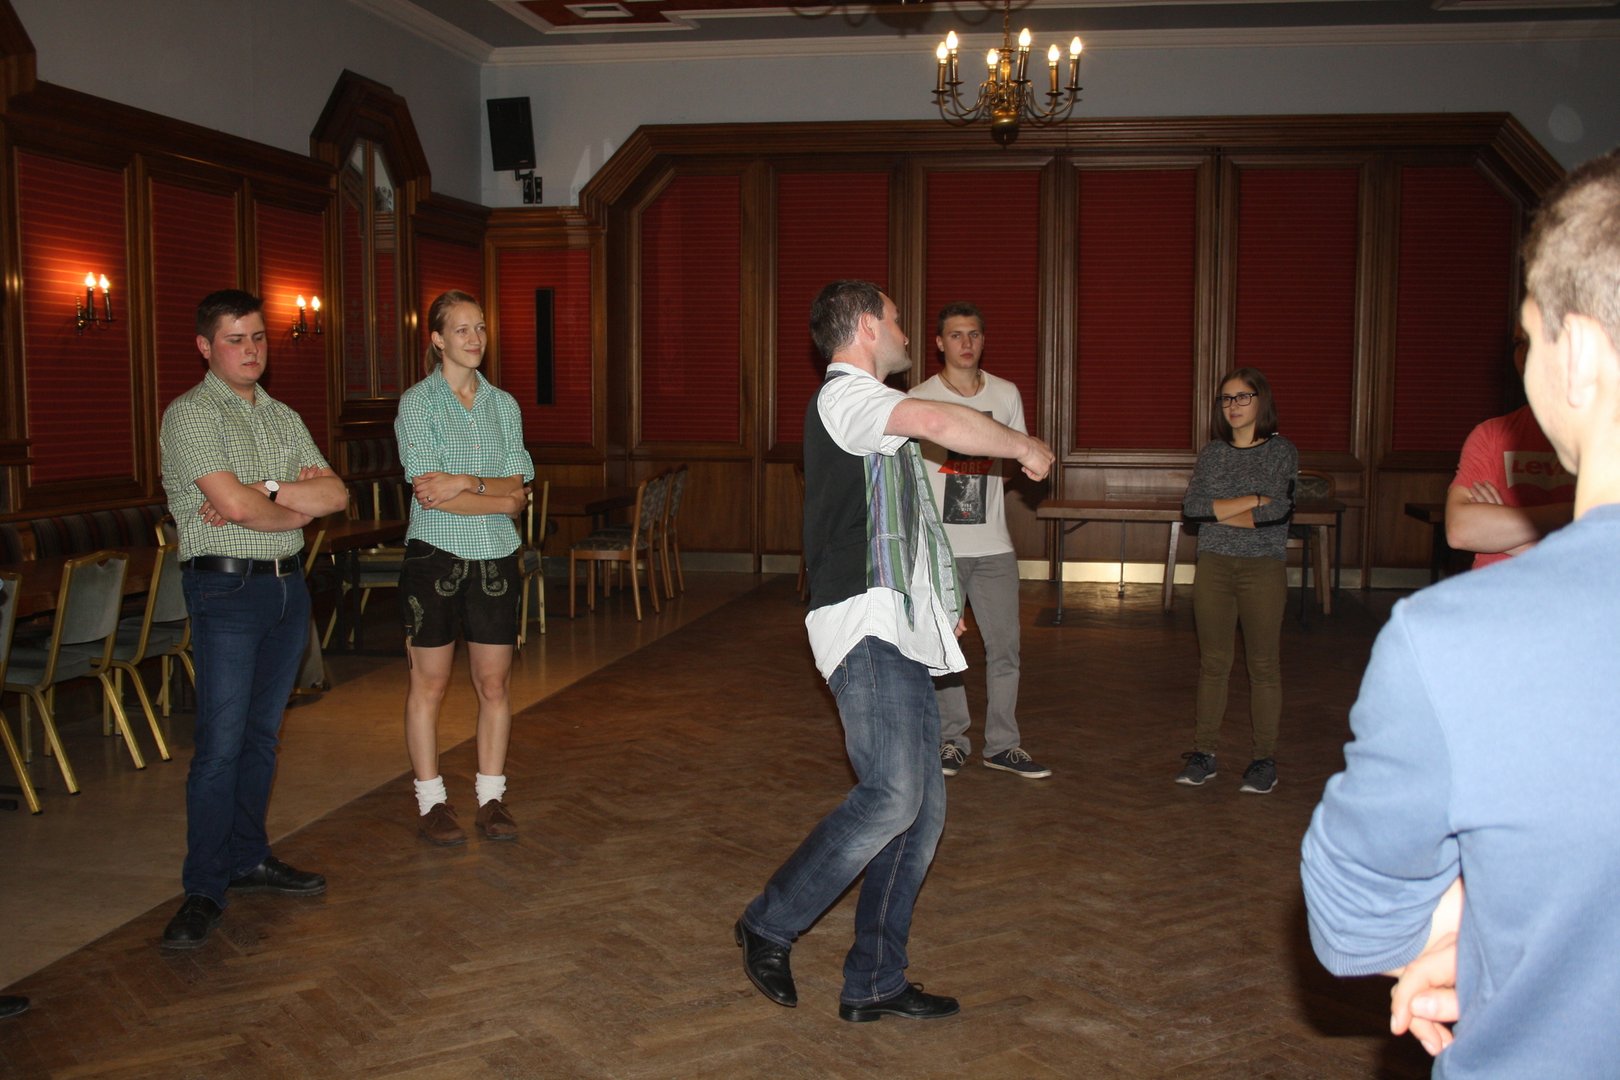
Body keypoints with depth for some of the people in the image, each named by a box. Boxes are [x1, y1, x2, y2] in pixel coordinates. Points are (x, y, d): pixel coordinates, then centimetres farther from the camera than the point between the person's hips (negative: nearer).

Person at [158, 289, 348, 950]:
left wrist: (264, 490, -12)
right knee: (221, 742, -8)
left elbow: (336, 495, 3)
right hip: (226, 586, -6)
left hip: (287, 582, 7)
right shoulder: (190, 414, -7)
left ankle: (248, 860, 23)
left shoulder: (283, 418, 15)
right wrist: (297, 509, -1)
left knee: (262, 735, 12)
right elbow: (236, 506, -19)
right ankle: (203, 891, -1)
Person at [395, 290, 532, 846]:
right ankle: (431, 802, 15)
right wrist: (499, 498, -10)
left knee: (495, 683, 6)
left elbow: (517, 487, 1)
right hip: (436, 556, -4)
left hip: (496, 560, 4)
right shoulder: (417, 402, -4)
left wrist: (466, 482, -15)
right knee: (429, 683, 4)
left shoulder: (503, 404, 9)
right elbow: (430, 493, -13)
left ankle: (491, 798, 17)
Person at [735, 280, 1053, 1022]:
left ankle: (874, 983, 11)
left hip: (898, 635, 10)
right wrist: (1023, 446, -10)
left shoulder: (863, 411, 28)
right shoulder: (844, 394, -5)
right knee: (892, 794, -19)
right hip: (867, 628, -10)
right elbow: (935, 422, -25)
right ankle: (769, 925, -2)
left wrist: (936, 603, 28)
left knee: (921, 809, 5)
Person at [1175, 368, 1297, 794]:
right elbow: (1191, 507, -4)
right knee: (1212, 662, 7)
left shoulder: (1282, 451, 0)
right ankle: (1203, 752, 12)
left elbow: (1277, 512, -13)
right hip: (1214, 567, 3)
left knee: (1264, 665, 1)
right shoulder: (1212, 452, 9)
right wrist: (1252, 501, -10)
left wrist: (1217, 512, -6)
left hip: (1263, 568, -3)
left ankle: (1265, 758, 8)